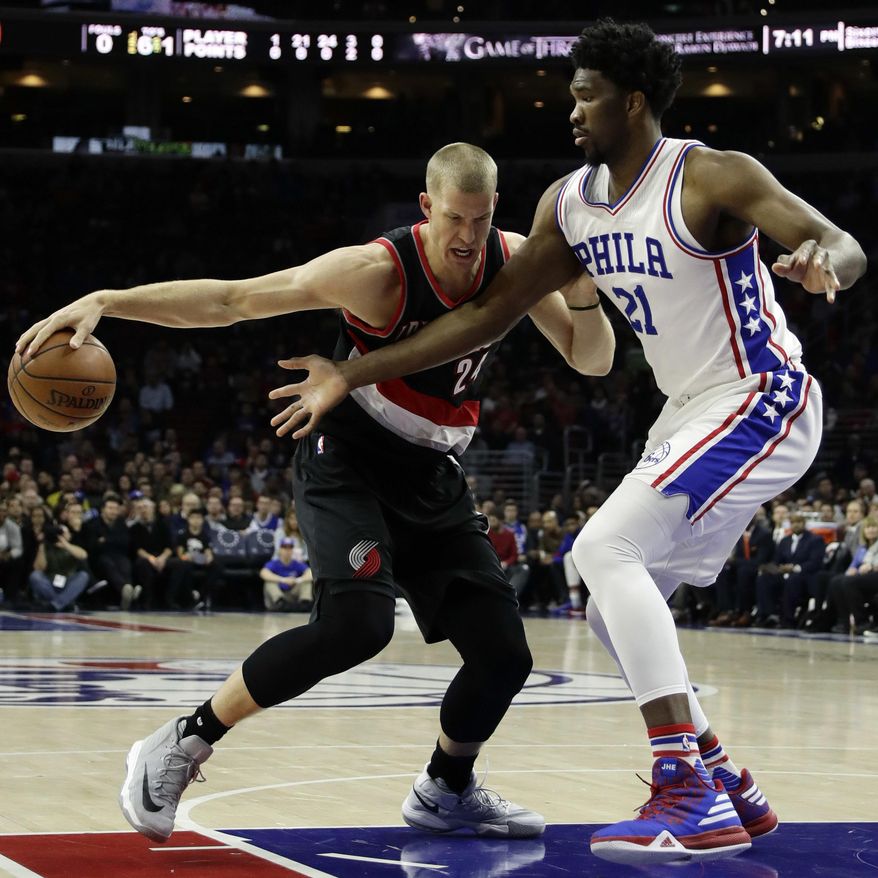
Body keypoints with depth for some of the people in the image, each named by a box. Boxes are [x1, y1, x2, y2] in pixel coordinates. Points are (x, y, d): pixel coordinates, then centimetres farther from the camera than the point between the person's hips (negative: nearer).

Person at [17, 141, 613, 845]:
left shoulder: (513, 262, -7)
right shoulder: (378, 271, -23)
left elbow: (593, 362, -1)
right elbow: (230, 299, -21)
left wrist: (585, 300, -23)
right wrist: (104, 301, -30)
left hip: (434, 483, 6)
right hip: (346, 467, -6)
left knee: (504, 656, 1)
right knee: (359, 621, -31)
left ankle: (446, 791, 30)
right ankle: (181, 747, -17)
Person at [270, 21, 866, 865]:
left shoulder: (713, 178, -17)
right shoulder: (569, 203, 4)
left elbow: (845, 247, -24)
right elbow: (489, 313, 7)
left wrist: (822, 263, -50)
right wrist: (352, 376, 2)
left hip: (762, 405, -9)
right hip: (689, 416, 9)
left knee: (605, 548, -24)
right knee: (612, 609, 8)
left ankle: (690, 798, -26)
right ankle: (729, 791, 18)